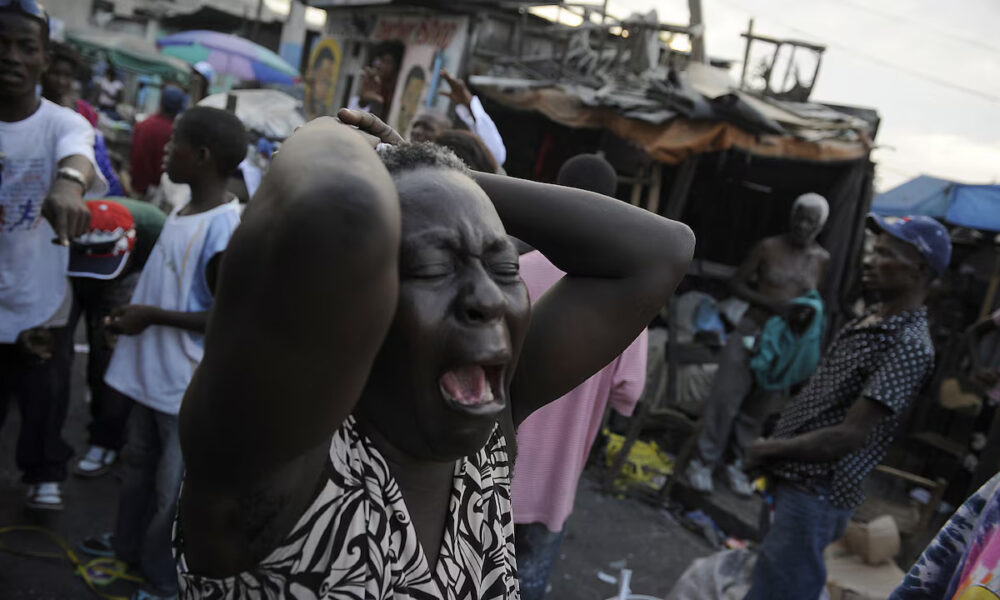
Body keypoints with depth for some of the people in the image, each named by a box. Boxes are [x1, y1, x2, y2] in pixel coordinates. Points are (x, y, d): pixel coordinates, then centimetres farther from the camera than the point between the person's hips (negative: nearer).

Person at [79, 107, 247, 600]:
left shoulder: (226, 230, -24)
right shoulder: (184, 212, 5)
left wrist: (152, 316, -21)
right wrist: (134, 310, 5)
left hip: (189, 386, -9)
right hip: (151, 371, 9)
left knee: (173, 488, 8)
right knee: (140, 465, 26)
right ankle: (127, 544, 47)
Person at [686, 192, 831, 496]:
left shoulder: (822, 259, 3)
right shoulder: (769, 247, -7)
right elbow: (736, 284, -4)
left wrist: (808, 312, -8)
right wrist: (773, 305, -17)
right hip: (751, 331, -3)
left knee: (759, 407, 11)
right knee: (725, 398, -6)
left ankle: (737, 464, 25)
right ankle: (704, 461, 6)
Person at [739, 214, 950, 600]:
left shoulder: (910, 346, -18)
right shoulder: (869, 321, 12)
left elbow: (849, 436, -22)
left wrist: (770, 449, -12)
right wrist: (778, 453, 9)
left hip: (816, 498, -9)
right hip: (794, 482, 9)